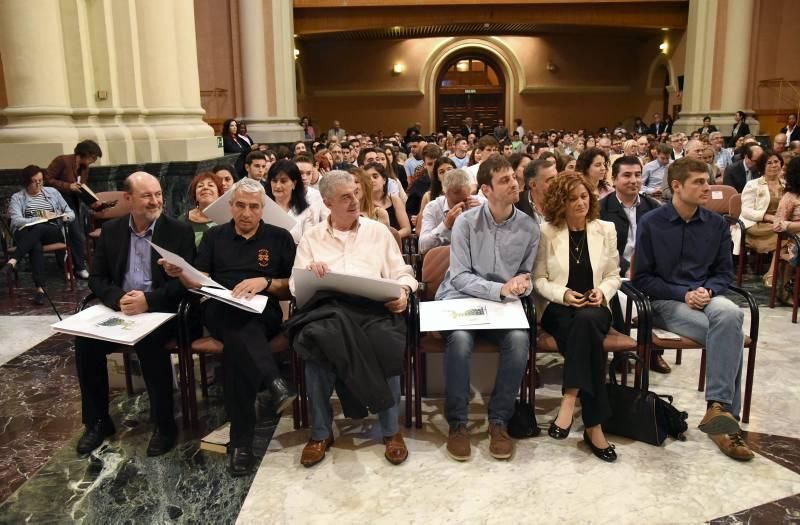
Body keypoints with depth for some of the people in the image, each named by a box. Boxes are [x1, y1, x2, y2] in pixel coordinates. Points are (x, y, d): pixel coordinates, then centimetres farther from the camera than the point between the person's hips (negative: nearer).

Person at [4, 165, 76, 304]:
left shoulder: (52, 192, 17)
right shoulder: (17, 198, 10)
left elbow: (71, 214, 18)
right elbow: (16, 221, -6)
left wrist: (64, 217, -6)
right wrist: (41, 218, -16)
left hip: (52, 232, 1)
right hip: (26, 233, -1)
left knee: (38, 229, -36)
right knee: (35, 245, -38)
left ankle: (12, 263, -50)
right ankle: (40, 289, -51)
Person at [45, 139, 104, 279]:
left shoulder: (85, 168, 8)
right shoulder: (62, 161, -15)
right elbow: (47, 180, -16)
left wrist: (93, 203, -8)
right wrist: (68, 186, -23)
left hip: (75, 203, 8)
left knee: (79, 237, 8)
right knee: (78, 237, -11)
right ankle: (79, 268, 0)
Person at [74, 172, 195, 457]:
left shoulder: (180, 231, -3)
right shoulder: (110, 230, 8)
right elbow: (96, 278, 6)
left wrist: (148, 300, -24)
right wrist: (119, 299, -16)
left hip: (163, 309, -4)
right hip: (119, 308, 4)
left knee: (149, 343, -33)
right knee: (84, 340, -20)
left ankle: (164, 423, -15)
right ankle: (97, 421, 0)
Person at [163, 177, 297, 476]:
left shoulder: (279, 238, 11)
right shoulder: (214, 237, 17)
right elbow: (199, 283, 10)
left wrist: (264, 282, -12)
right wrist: (180, 273, -12)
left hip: (263, 314, -1)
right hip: (221, 313, 1)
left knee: (238, 343, -35)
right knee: (239, 325, -37)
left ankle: (241, 438, -34)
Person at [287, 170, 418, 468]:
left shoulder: (378, 231, 20)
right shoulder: (312, 238, 21)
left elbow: (402, 273, 15)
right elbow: (296, 286, 13)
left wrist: (404, 292, -7)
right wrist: (309, 270, -10)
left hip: (373, 306, 0)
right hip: (327, 307, 0)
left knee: (386, 344, -34)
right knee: (317, 339, -35)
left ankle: (391, 429, -13)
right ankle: (321, 432, -16)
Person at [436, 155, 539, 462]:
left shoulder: (529, 228, 2)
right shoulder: (466, 222, -5)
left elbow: (526, 276, 10)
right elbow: (459, 276, -10)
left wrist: (521, 285, -15)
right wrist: (500, 289, -22)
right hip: (461, 299, -2)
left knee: (520, 339, -30)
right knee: (460, 338, -34)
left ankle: (499, 420, -12)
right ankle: (457, 422, -16)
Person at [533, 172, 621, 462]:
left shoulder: (606, 229, 10)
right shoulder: (547, 232, 2)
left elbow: (614, 275, 14)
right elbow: (538, 278, 3)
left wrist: (603, 292, -8)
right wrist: (562, 294, -15)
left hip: (594, 308, 2)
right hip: (558, 308, -1)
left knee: (587, 320, -37)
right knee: (586, 332, -34)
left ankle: (570, 400, -35)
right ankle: (593, 425, -30)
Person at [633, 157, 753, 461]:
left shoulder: (717, 224, 9)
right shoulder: (651, 224, -1)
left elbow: (724, 272, 13)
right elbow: (643, 278, -1)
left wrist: (708, 291, -10)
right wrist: (683, 295, -14)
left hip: (706, 297, 3)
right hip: (665, 302, -3)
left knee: (729, 313, -34)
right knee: (729, 333, -30)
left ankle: (719, 408, -32)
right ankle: (724, 412, -21)